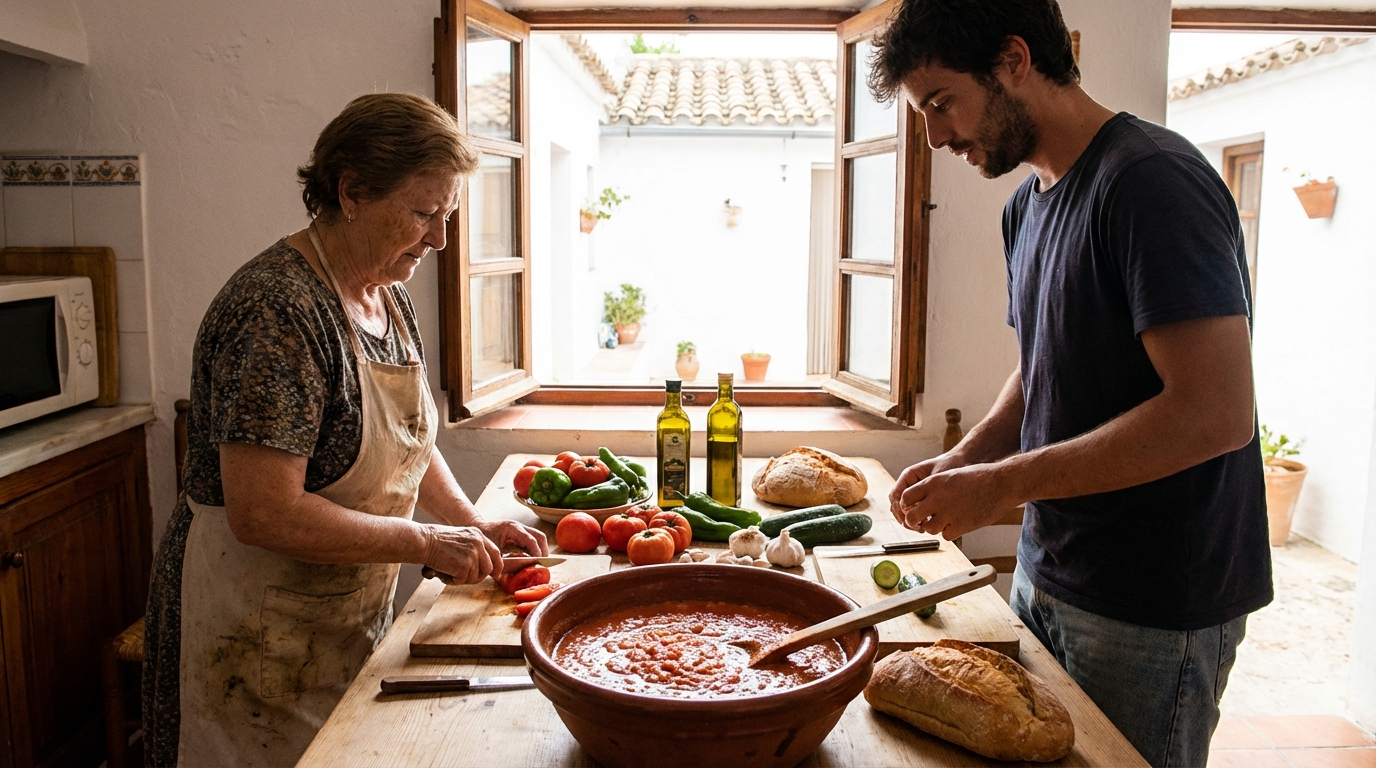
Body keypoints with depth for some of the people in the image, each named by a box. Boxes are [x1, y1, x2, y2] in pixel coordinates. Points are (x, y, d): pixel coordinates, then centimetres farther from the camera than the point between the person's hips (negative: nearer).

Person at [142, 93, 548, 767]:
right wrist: (428, 542, -22)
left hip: (355, 617, 8)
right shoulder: (276, 309, -26)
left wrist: (472, 524, 3)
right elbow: (262, 514, -30)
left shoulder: (391, 296, 3)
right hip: (259, 637, -8)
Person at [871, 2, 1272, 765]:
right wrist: (966, 458, -1)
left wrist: (1001, 483, -22)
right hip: (1046, 575, 8)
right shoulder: (1027, 203, 8)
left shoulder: (1150, 180, -19)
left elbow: (1216, 412, -26)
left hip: (1155, 610, -8)